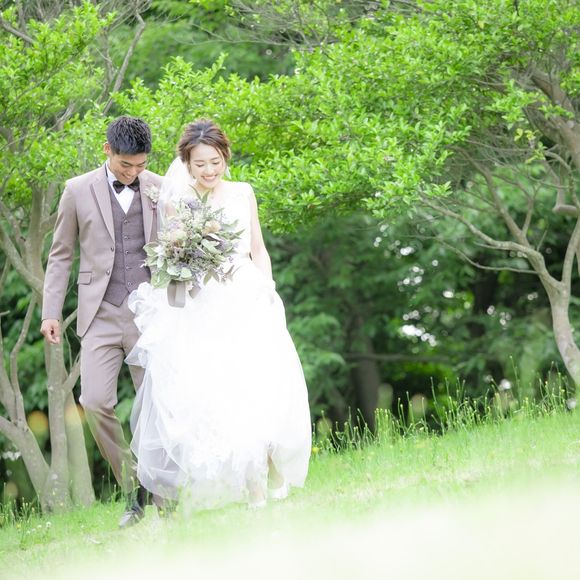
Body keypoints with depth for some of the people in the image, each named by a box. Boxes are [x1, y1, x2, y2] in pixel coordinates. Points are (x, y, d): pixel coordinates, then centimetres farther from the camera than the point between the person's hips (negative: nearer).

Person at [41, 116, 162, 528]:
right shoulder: (79, 191, 3)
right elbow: (61, 255, 9)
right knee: (95, 402, -12)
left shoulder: (161, 189, 4)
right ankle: (133, 490, 5)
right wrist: (51, 312, 4)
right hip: (101, 316, 0)